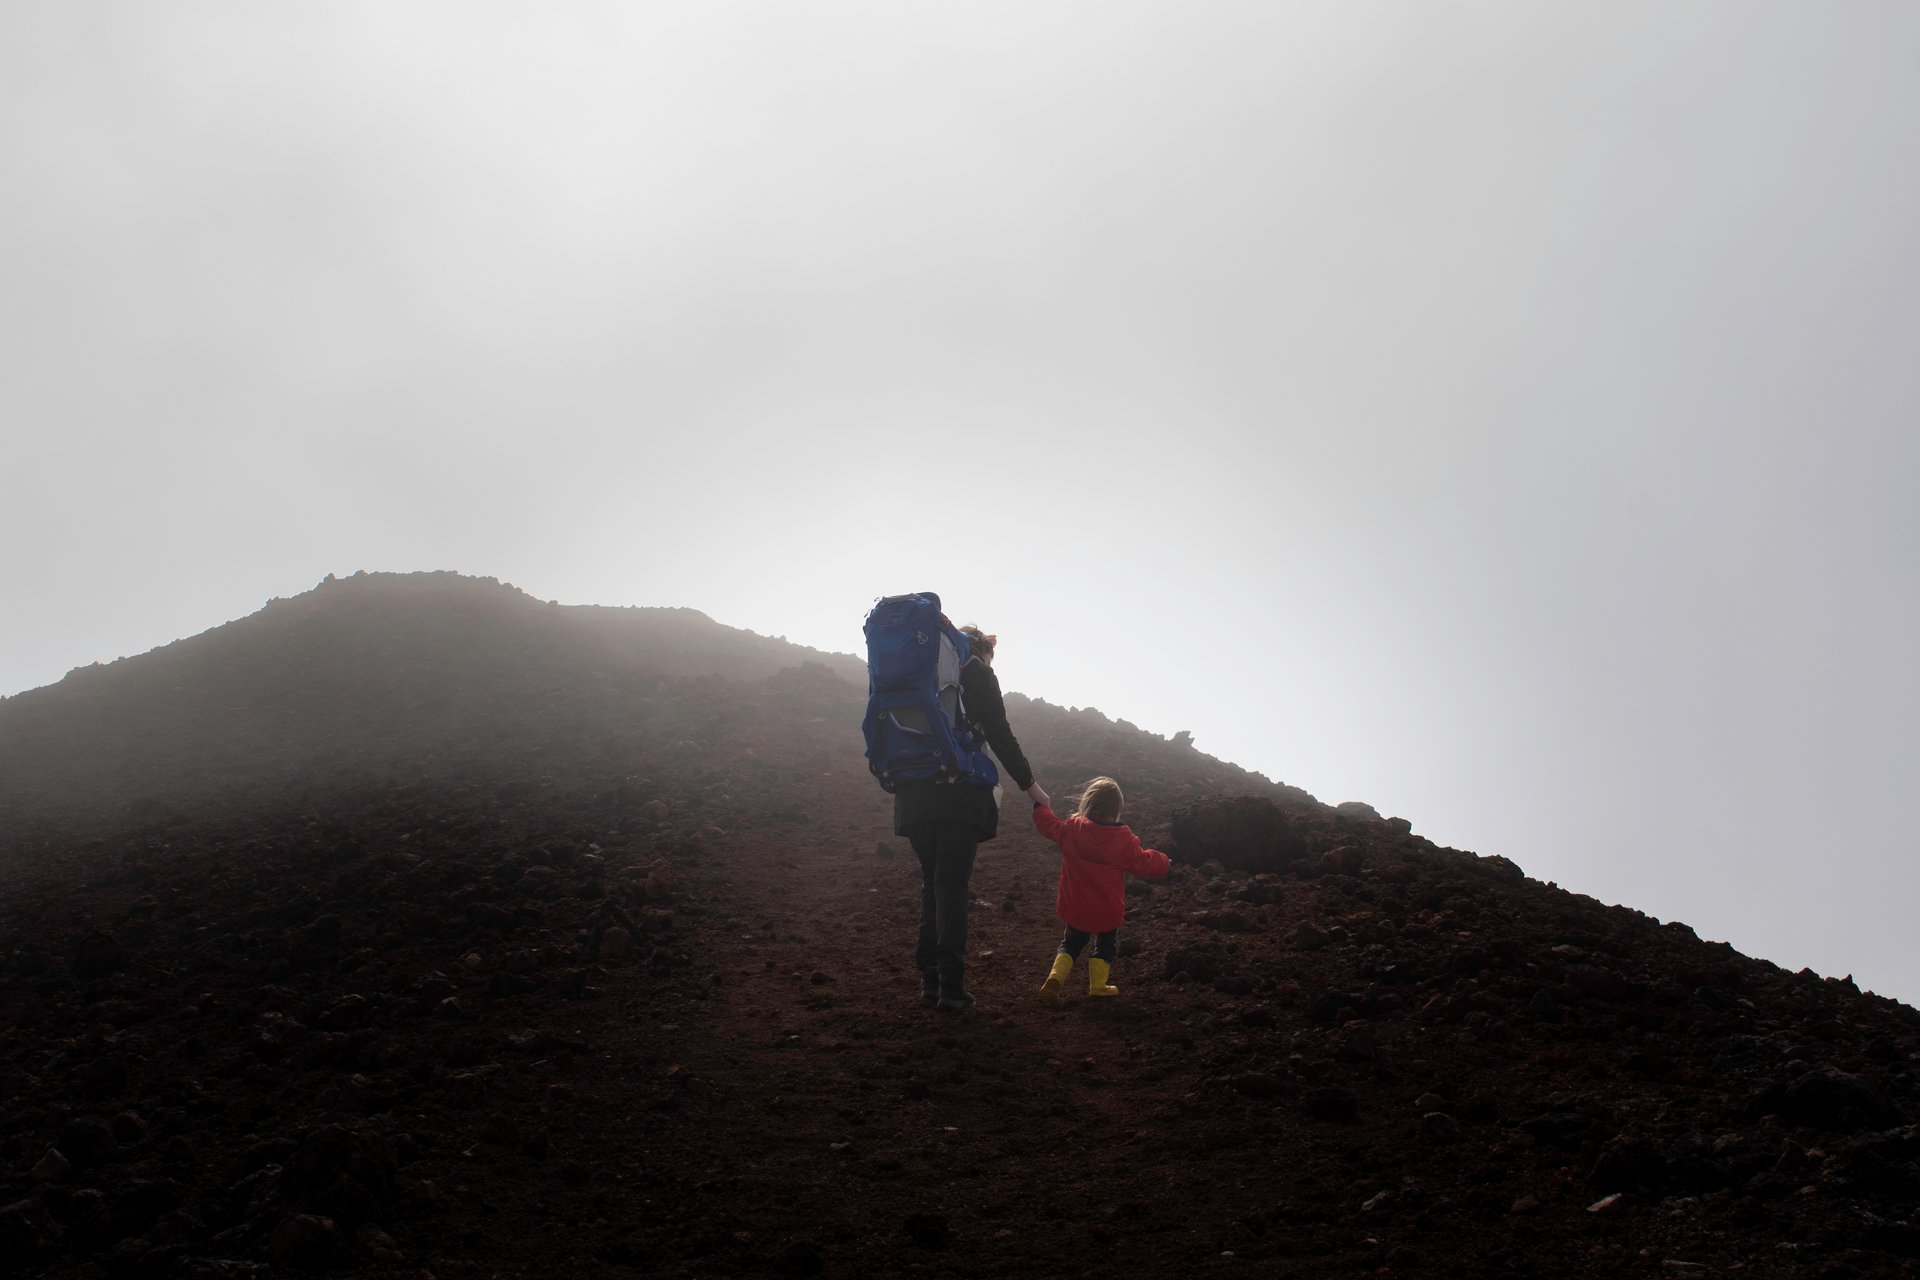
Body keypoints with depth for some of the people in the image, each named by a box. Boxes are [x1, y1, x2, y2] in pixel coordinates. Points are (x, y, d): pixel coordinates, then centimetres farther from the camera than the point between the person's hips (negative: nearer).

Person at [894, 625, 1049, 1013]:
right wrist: (1029, 785, 5)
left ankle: (929, 980, 10)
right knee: (952, 884, -4)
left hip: (915, 794, 5)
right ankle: (951, 988, -7)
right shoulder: (977, 674, 2)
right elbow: (1000, 735, -2)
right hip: (960, 795, -5)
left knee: (932, 883, 13)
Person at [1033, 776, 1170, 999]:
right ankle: (1098, 985, 18)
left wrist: (1040, 805, 20)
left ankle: (1056, 978, 2)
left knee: (1071, 943, 19)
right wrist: (1163, 863, 10)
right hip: (1108, 911, -2)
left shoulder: (1072, 829, -11)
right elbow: (1142, 862, -9)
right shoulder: (1124, 840, -15)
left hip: (1076, 908, 2)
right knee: (1106, 945, 20)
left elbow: (1050, 824, 3)